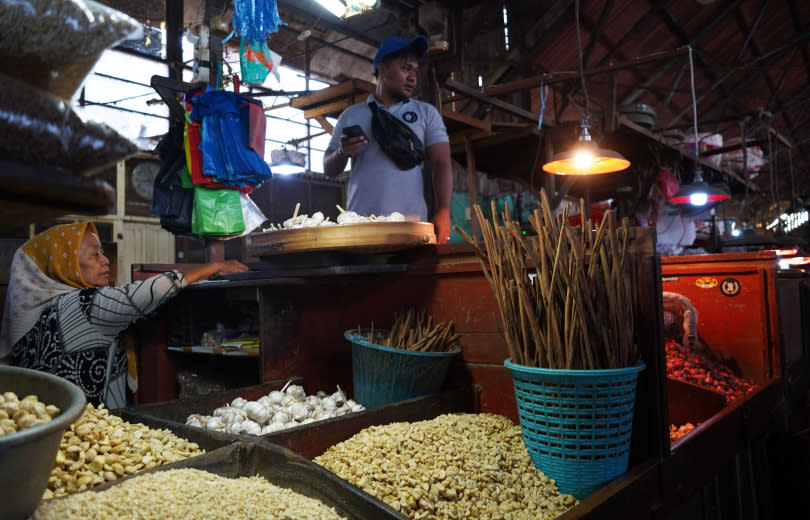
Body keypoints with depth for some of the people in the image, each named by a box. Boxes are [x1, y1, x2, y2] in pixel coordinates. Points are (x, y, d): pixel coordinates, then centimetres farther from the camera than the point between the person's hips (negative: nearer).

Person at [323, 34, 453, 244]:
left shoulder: (426, 113, 13)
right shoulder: (351, 115, 15)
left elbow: (441, 165, 3)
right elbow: (329, 169, 15)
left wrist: (443, 213, -11)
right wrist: (343, 153, -8)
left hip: (411, 222, 0)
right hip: (359, 225, 1)